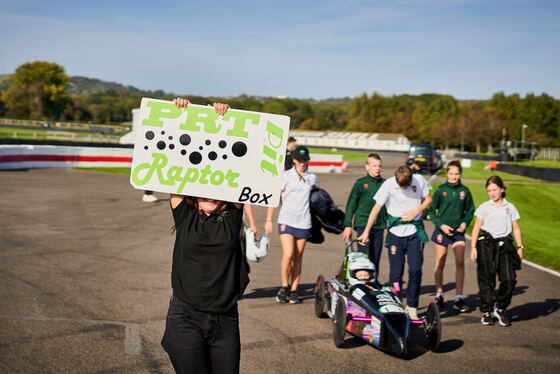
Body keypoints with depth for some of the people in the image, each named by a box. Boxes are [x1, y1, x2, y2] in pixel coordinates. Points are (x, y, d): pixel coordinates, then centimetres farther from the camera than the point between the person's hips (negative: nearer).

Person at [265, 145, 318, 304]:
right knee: (288, 255, -14)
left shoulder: (312, 177, 11)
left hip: (304, 222, 3)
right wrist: (268, 220, -3)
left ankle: (293, 291, 12)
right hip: (286, 221, -3)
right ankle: (284, 287, 4)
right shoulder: (285, 176, 1)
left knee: (298, 258, 5)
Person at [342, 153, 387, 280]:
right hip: (363, 224, -3)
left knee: (376, 259, 6)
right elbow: (351, 204, 2)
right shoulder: (361, 183, 1)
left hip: (379, 226, 3)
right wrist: (347, 225, -2)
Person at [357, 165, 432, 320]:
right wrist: (366, 231, -6)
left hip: (415, 231, 1)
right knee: (396, 271, -1)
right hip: (396, 232, -1)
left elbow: (428, 199, 11)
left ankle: (412, 306, 9)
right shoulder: (388, 184, -10)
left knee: (415, 269, -5)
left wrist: (417, 210, -9)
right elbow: (377, 208, -6)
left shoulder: (419, 180, -4)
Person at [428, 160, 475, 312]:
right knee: (440, 264, 6)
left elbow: (470, 210, 12)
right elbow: (431, 210, 1)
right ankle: (439, 294, 22)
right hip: (442, 230, -1)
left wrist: (465, 223, -5)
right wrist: (441, 225, -10)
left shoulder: (464, 191, 2)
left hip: (458, 231, 1)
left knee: (460, 262, -9)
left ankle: (458, 299, -4)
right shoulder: (441, 190, -3)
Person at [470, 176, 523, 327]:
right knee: (487, 280, 1)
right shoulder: (484, 207, 5)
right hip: (486, 245, -2)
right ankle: (486, 311, 11)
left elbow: (516, 229, 15)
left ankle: (500, 308, 12)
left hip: (504, 245, 2)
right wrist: (473, 247, -4)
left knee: (509, 279, -7)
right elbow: (476, 228, 3)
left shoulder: (510, 207, 12)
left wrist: (520, 247, 8)